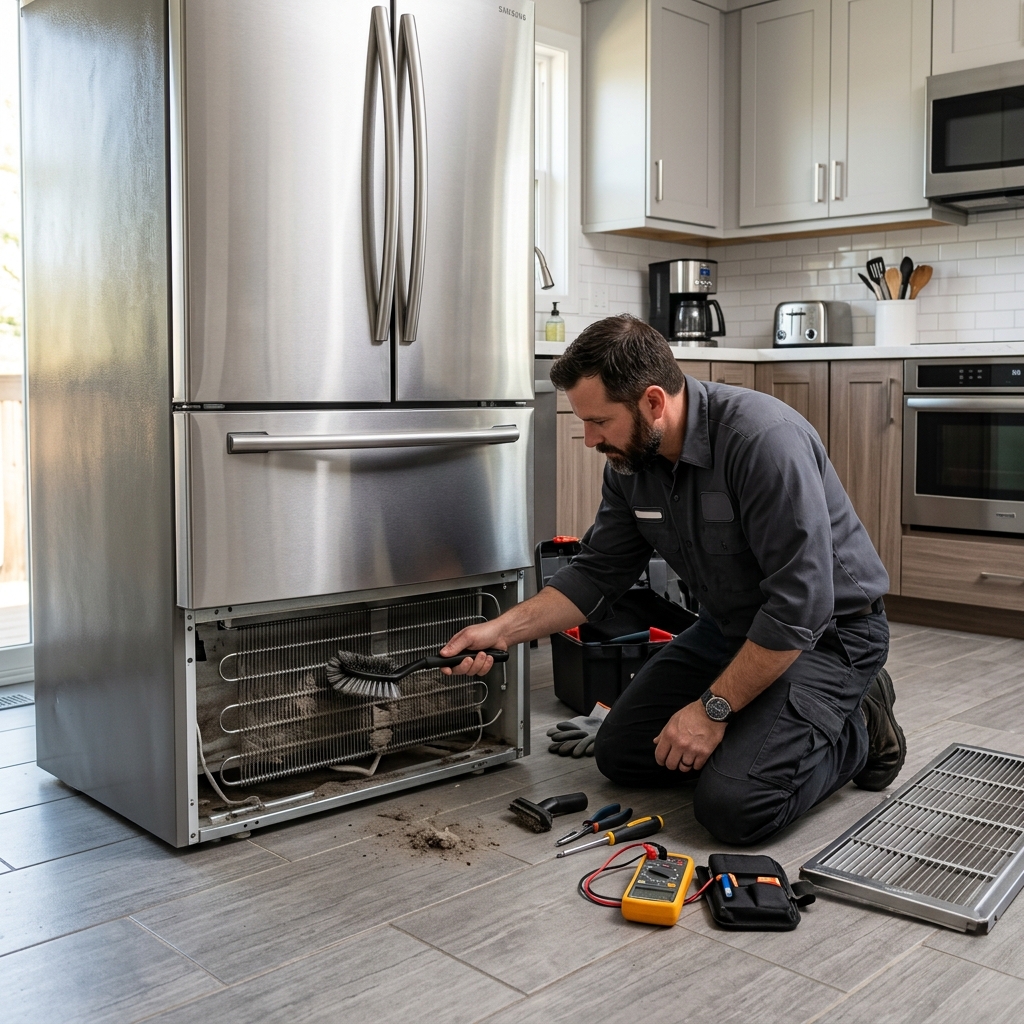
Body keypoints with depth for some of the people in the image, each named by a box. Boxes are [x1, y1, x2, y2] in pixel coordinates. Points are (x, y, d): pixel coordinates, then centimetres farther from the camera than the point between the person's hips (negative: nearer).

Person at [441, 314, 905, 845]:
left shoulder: (765, 440, -31)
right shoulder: (631, 461, -6)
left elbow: (798, 606, -31)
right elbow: (597, 574, 3)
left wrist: (713, 708, -24)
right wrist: (501, 630, -9)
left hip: (824, 630, -7)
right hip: (729, 626, 8)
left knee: (733, 806, -22)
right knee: (621, 754, 6)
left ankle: (858, 733, 5)